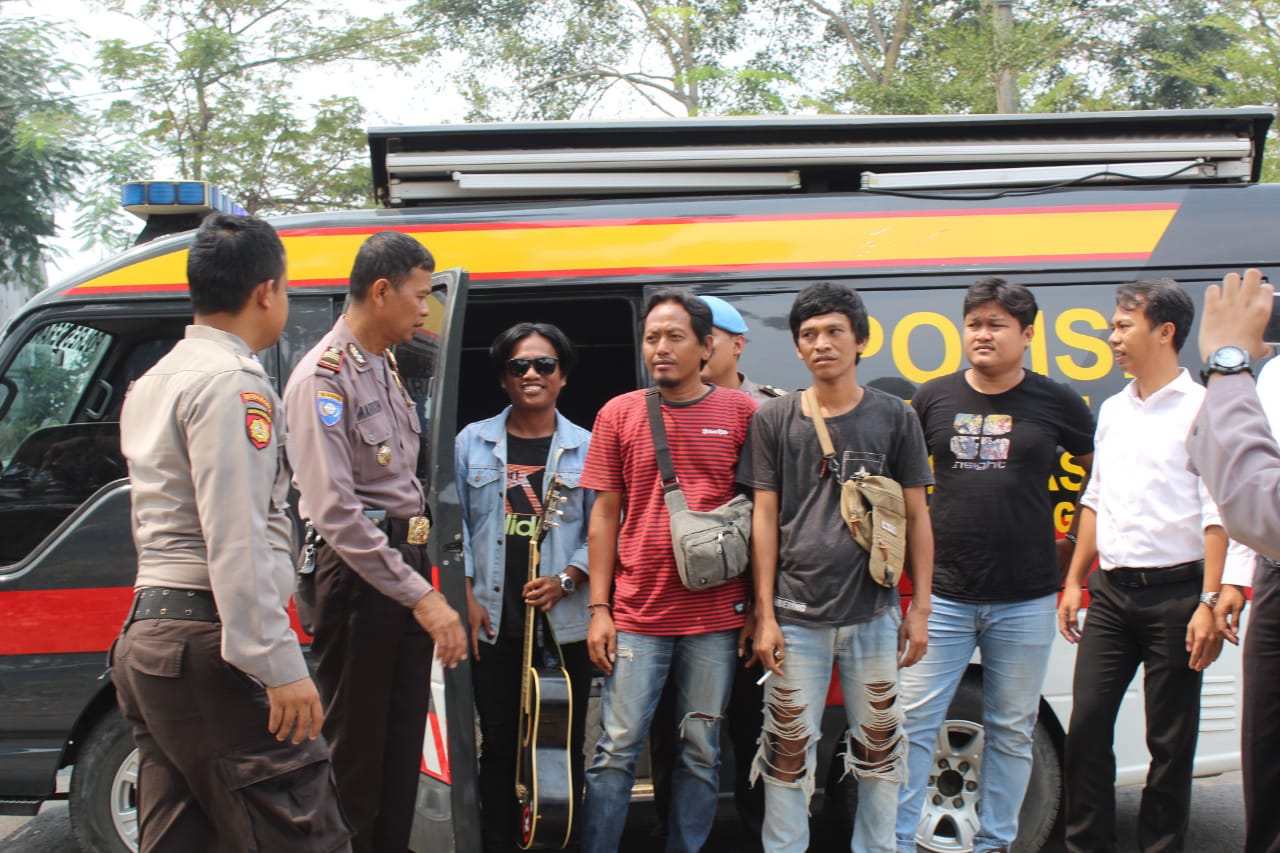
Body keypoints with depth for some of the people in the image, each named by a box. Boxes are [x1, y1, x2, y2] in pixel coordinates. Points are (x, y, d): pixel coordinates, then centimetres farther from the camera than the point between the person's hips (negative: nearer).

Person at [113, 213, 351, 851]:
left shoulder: (151, 382, 20)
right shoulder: (232, 382, -12)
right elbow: (237, 540, -20)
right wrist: (280, 667, -21)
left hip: (146, 637, 10)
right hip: (209, 648, -10)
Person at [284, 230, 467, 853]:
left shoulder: (385, 367, 13)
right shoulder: (324, 376, -15)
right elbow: (336, 512, -23)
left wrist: (424, 581, 10)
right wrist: (422, 597, -25)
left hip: (405, 562, 9)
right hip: (359, 571, -9)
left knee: (404, 742, 16)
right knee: (355, 748, 1)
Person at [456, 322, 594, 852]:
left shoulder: (587, 447, 3)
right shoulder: (473, 442, 7)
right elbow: (456, 524, 7)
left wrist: (565, 581, -11)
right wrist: (468, 596, -1)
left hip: (566, 622, -1)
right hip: (494, 620, 1)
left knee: (568, 744, 5)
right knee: (498, 743, 8)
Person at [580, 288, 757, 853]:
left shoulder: (741, 413, 2)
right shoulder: (618, 415, 5)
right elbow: (604, 515, 7)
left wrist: (758, 609, 1)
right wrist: (598, 609, 2)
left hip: (716, 616, 0)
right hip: (637, 615, 0)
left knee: (701, 754, 9)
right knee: (616, 750, 2)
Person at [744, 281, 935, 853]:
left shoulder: (894, 417, 4)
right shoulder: (774, 419, 4)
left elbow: (916, 517, 7)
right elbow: (765, 517, 3)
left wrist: (920, 609, 2)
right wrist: (764, 615, -1)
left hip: (874, 614, 1)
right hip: (797, 617, 0)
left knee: (878, 747, 10)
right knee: (788, 750, 5)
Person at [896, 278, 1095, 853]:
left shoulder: (1055, 402, 0)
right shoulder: (935, 397, 4)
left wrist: (1081, 539, 9)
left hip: (1026, 601, 0)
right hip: (944, 595, 1)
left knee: (1011, 731, 10)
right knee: (913, 722, 0)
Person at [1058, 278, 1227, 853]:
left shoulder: (1201, 408, -6)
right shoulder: (1113, 411, 15)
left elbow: (1217, 514, -11)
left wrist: (1209, 603, -16)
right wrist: (1074, 581, 18)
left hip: (1174, 593, -6)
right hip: (1111, 592, 6)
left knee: (1170, 741, 3)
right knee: (1087, 725, 5)